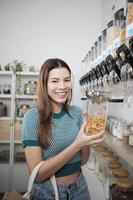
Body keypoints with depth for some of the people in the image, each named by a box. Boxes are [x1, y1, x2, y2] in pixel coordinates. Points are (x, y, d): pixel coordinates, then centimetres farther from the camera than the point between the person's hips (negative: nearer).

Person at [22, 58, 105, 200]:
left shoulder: (76, 112, -5)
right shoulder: (32, 117, -18)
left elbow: (82, 161, -1)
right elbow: (37, 174, -21)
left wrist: (87, 140, -21)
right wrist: (77, 145, -28)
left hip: (79, 188, 4)